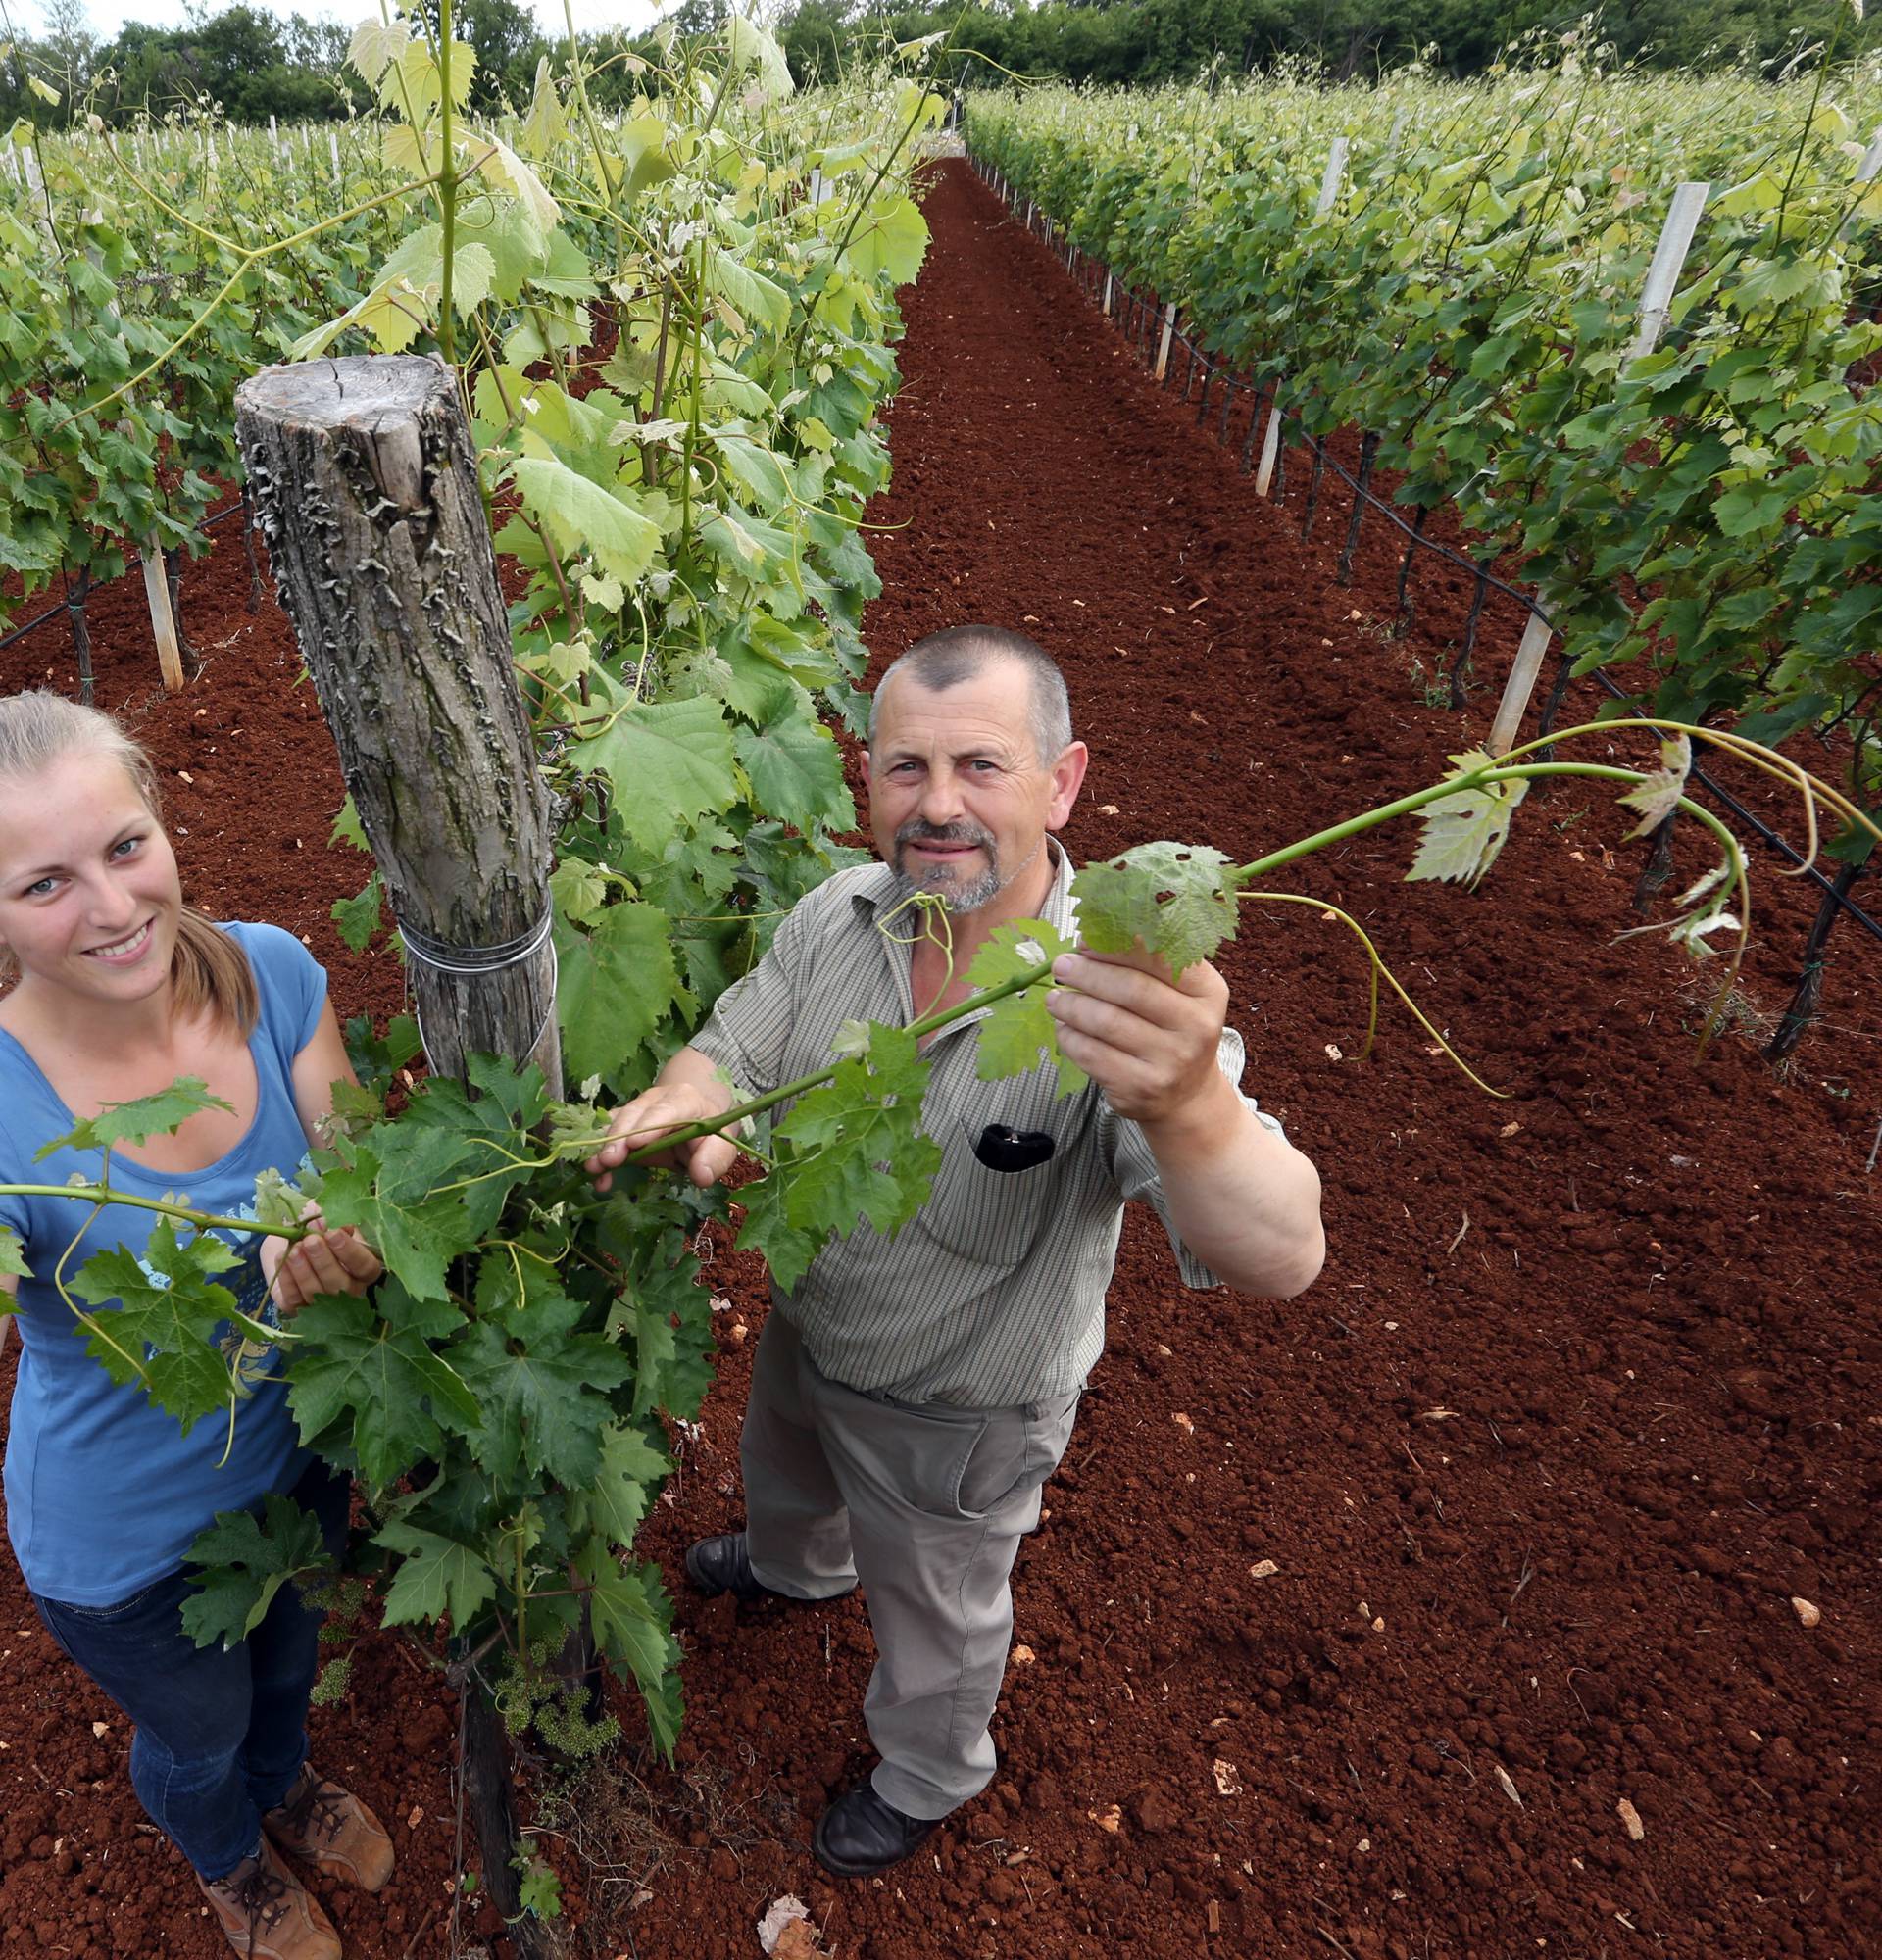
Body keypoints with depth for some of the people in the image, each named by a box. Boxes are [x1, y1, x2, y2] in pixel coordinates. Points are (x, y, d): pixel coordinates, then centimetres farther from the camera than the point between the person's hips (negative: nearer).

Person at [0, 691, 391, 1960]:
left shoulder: (272, 973, -22)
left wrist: (337, 1244, -39)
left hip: (296, 1450, 3)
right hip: (128, 1539, -3)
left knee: (288, 1658, 35)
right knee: (198, 1735, 30)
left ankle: (287, 1783, 72)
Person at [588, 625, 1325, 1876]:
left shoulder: (1120, 1002, -37)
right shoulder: (839, 916, -20)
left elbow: (1282, 1260, -46)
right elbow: (731, 1056, -9)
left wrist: (1185, 1105, -68)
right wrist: (688, 1103, -34)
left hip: (954, 1411, -5)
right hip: (806, 1329, 5)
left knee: (936, 1610, 26)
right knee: (787, 1476, 38)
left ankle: (930, 1776, 62)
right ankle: (797, 1569, 76)